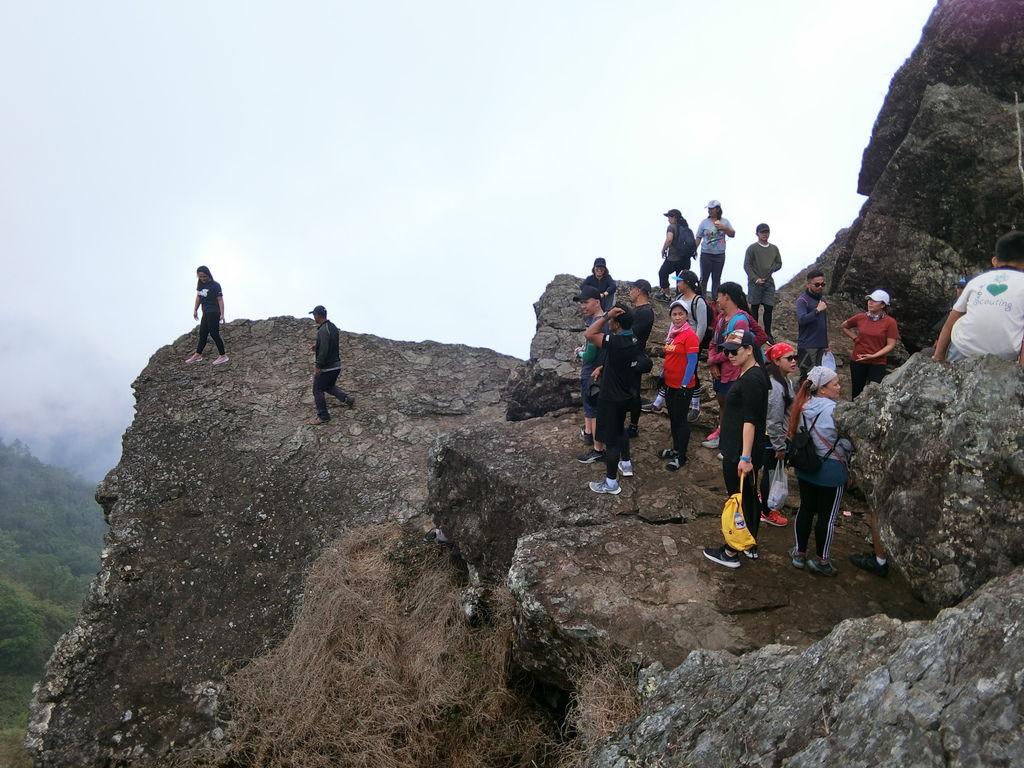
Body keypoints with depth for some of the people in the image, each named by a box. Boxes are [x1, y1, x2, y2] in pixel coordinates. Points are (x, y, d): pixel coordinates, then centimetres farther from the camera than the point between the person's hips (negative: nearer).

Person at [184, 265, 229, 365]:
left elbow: (220, 300, -14)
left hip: (214, 313, -8)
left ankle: (223, 355, -1)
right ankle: (197, 355, 24)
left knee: (214, 334, -8)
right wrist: (195, 310, 18)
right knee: (202, 334, 15)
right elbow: (198, 297, 20)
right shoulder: (200, 285, 10)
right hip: (206, 314, 8)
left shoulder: (215, 285, -12)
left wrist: (222, 314, -19)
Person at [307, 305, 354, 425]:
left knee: (318, 390, 5)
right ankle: (346, 398, 10)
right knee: (329, 387, 26)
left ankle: (323, 417, 10)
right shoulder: (333, 327, 7)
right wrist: (317, 345, 11)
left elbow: (324, 350, -29)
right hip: (336, 365, 9)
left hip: (326, 367, -9)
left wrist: (318, 366, -23)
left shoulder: (323, 331, -23)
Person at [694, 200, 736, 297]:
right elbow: (698, 238, 2)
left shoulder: (725, 222, 6)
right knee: (704, 278, -1)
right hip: (706, 254, -2)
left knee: (716, 279, 8)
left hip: (720, 255, 2)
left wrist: (724, 228, -11)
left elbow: (733, 234, 6)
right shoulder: (704, 222, 2)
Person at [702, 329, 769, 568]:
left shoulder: (751, 380, -22)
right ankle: (751, 546, 33)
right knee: (749, 496, 19)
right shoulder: (753, 373, 9)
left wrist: (745, 458, -28)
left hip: (739, 451, -10)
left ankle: (730, 553, 14)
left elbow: (750, 421, -26)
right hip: (740, 449, 10)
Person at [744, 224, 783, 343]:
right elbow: (747, 265, -5)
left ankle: (767, 333, 7)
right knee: (755, 307, 3)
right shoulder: (752, 248, -2)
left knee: (769, 308, 0)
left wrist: (769, 270, -4)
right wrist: (755, 278, -15)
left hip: (769, 282, 3)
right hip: (755, 283, -3)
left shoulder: (774, 248, 11)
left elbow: (779, 264, 15)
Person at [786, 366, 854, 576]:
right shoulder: (835, 411, -23)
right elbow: (848, 444, -18)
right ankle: (821, 561, 19)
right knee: (827, 515, 8)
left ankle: (799, 553, 29)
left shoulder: (803, 407, -4)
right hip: (831, 470, -6)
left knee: (806, 509, 18)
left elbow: (795, 435, 6)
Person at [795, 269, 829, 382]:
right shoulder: (802, 300, -8)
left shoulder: (822, 299, 16)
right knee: (807, 377, -8)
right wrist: (817, 310, -26)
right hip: (807, 346, -7)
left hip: (820, 346, 8)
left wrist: (826, 344, 22)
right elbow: (801, 319, -24)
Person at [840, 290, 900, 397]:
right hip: (857, 361, 3)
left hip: (877, 363, -3)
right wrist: (854, 337, 5)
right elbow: (843, 327, 18)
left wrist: (873, 356, -18)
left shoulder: (890, 322, -8)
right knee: (856, 392, 10)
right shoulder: (860, 317, 0)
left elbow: (891, 345, -9)